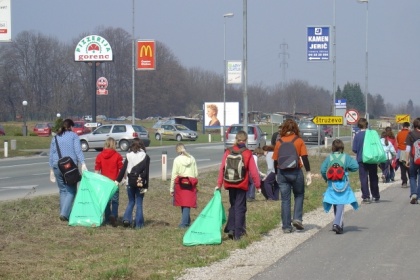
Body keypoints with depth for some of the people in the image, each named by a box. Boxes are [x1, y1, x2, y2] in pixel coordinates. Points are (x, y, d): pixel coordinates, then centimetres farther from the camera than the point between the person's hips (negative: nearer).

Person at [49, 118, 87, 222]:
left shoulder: (55, 138, 15)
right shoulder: (73, 136, 3)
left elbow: (51, 154, 15)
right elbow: (78, 150, -9)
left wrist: (51, 170, 20)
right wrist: (83, 163, -17)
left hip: (57, 166, 4)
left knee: (63, 191, 13)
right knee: (71, 190, 0)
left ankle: (64, 214, 10)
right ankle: (65, 213, -16)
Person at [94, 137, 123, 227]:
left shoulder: (99, 156, 0)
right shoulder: (117, 156, -7)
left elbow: (97, 170, 1)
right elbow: (121, 169, -6)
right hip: (114, 181, -3)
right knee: (115, 200, 1)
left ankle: (107, 219, 14)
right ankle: (114, 215, -21)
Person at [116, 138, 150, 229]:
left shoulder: (129, 156, 0)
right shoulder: (145, 157, -3)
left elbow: (123, 169, -1)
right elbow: (146, 172, -5)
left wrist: (118, 180, 8)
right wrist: (146, 186, -3)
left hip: (130, 183, 1)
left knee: (131, 202, 15)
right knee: (139, 203, 7)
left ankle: (127, 219, -4)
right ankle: (138, 224, 6)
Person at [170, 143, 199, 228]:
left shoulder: (177, 160, -6)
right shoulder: (192, 158, 2)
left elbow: (174, 175, -4)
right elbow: (196, 173, 4)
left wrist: (171, 189, 1)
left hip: (180, 184, -1)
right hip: (191, 184, 1)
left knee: (183, 203, 12)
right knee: (187, 203, 1)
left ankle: (187, 221, 20)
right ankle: (184, 223, -4)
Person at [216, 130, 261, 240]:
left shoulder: (228, 152, -2)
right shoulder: (248, 154, -7)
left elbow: (222, 168, -2)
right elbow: (253, 171, -6)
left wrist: (219, 184, 4)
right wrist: (258, 185, 3)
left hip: (230, 184, 2)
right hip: (242, 185, -2)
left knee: (233, 206, 19)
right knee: (240, 208, 4)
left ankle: (230, 229, 7)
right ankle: (237, 234, 2)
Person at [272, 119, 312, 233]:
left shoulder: (279, 142, 4)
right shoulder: (299, 141, -2)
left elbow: (275, 160, 7)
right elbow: (304, 158, -8)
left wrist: (277, 174, 17)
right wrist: (308, 172, -6)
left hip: (282, 172, 2)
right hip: (295, 172, -2)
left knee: (285, 200, 6)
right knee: (299, 195, 17)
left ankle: (286, 226, 6)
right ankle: (297, 218, 0)